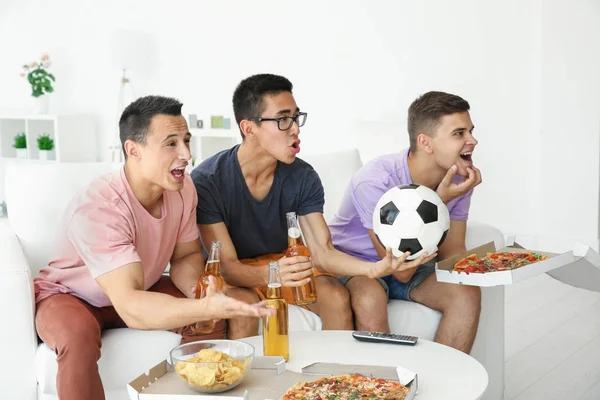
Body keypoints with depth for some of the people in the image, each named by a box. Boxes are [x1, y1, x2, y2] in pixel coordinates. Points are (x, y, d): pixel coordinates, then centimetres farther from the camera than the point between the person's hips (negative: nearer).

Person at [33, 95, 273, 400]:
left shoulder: (182, 188, -17)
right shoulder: (95, 208, -36)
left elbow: (186, 257, -2)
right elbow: (130, 308, -45)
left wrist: (198, 292, -25)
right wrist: (204, 307, -59)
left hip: (138, 288, 6)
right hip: (69, 296, -5)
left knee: (212, 314, -16)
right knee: (78, 338, -37)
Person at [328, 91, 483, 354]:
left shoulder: (458, 179, -10)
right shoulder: (374, 181, -31)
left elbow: (452, 251, -2)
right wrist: (439, 202, -34)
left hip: (415, 266, 6)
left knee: (467, 293, -20)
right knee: (370, 299, -37)